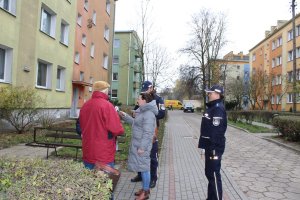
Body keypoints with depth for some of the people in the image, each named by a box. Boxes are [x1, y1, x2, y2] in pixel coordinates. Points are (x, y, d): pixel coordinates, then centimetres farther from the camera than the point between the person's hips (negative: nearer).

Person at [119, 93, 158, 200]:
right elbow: (135, 123, 24)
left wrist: (142, 147, -23)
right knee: (142, 167, 18)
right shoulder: (143, 112, 12)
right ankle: (145, 188, 31)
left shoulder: (149, 114, -21)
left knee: (144, 167, 2)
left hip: (142, 145, -10)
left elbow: (147, 133, -24)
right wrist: (125, 116, 16)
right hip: (137, 143, 10)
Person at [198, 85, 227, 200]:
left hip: (214, 147, -10)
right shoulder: (212, 107, 14)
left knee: (214, 174, -1)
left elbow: (216, 130, -23)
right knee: (209, 173, 19)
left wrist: (212, 148, -24)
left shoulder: (218, 108, -17)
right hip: (210, 146, 10)